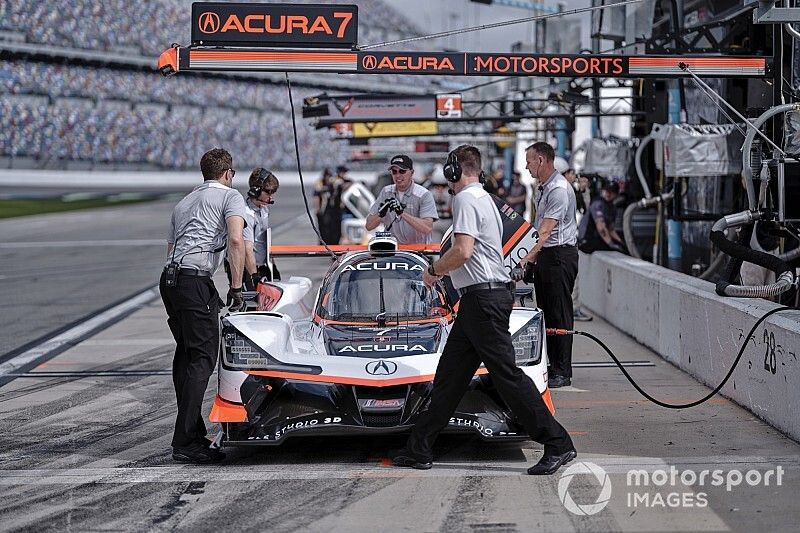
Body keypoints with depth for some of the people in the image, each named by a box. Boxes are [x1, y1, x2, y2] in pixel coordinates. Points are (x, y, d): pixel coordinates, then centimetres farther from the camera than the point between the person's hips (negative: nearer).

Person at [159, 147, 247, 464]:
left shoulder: (183, 203, 27)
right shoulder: (230, 196, 6)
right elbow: (235, 240, -12)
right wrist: (236, 288, -9)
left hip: (169, 277, 8)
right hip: (195, 281, -8)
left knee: (185, 355, 17)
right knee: (202, 359, -9)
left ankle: (192, 431, 21)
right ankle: (185, 443, -15)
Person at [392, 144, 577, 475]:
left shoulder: (465, 199, -10)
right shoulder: (485, 198, 20)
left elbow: (463, 251, -21)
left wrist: (434, 270, -5)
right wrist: (444, 271, 28)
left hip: (483, 297, -10)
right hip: (480, 300, 10)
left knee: (506, 373, -10)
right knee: (449, 374, 11)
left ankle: (558, 444, -11)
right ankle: (420, 449, 15)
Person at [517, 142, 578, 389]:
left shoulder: (559, 190, -17)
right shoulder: (544, 187, 16)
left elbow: (546, 231, -24)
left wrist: (529, 256, -31)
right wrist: (533, 258, 18)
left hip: (560, 255, -10)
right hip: (544, 255, 10)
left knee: (559, 314, -8)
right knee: (546, 311, 10)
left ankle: (562, 371, -7)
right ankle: (551, 366, 15)